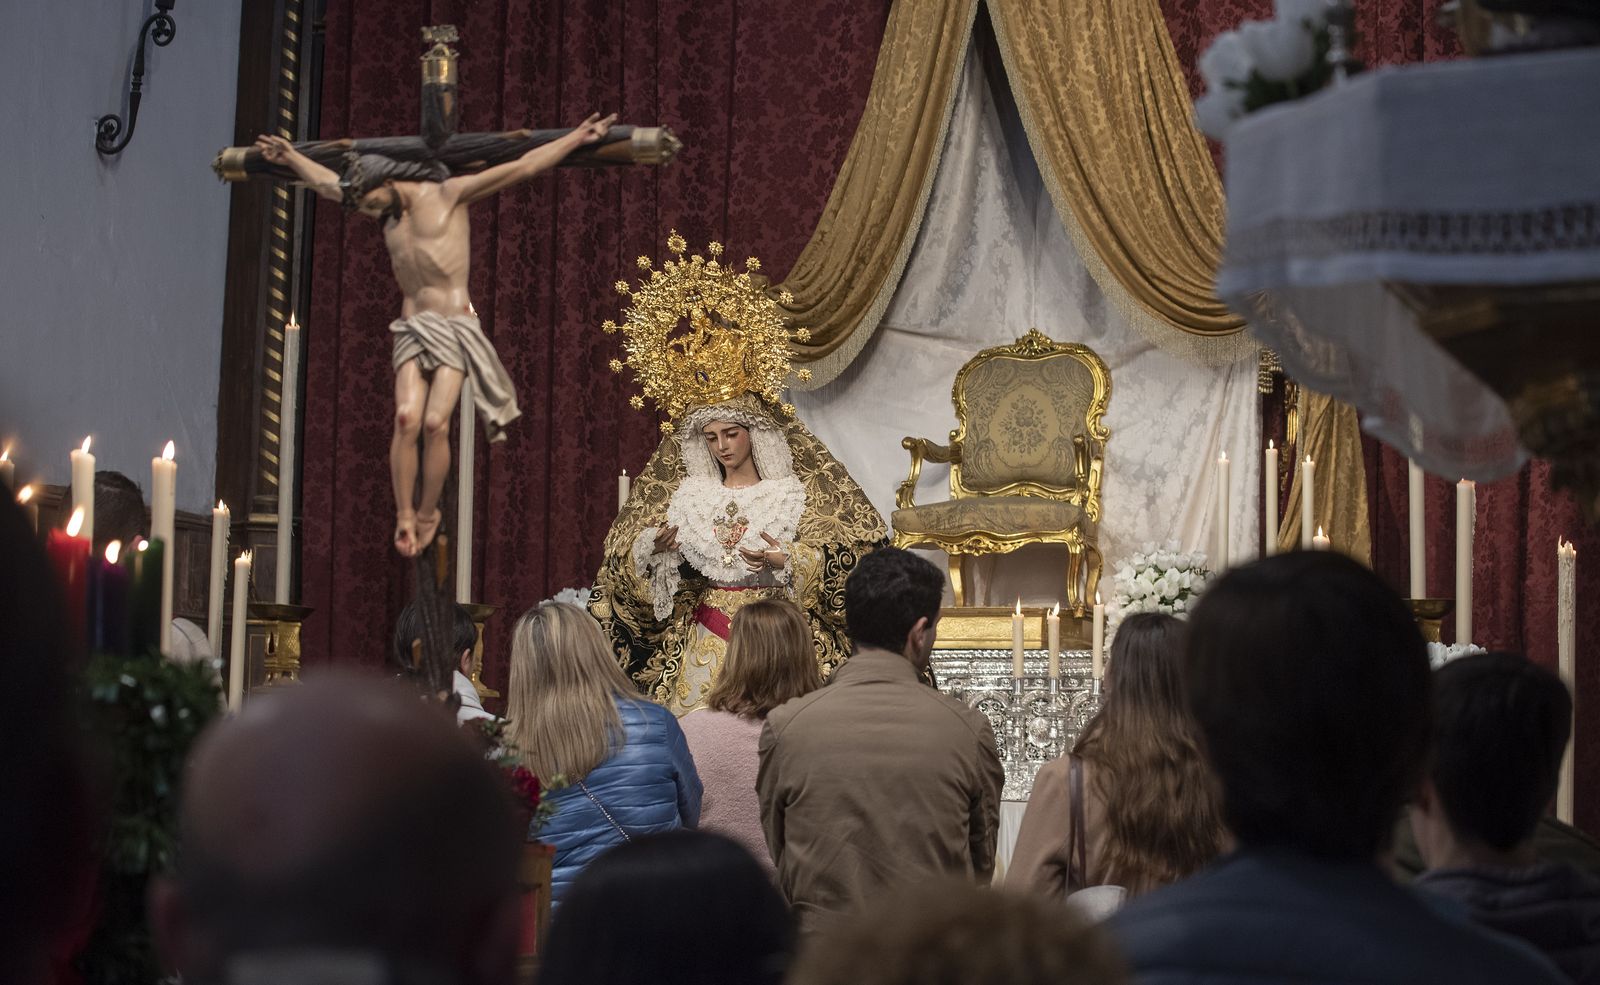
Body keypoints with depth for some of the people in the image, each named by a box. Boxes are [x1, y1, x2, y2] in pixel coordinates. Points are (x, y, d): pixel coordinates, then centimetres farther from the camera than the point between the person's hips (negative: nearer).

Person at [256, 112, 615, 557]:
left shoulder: (448, 194, -1)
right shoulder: (386, 212, 15)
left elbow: (521, 168, -5)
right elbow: (326, 182, 31)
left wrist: (576, 138, -9)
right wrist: (290, 157, 40)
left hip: (454, 327, -4)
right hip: (412, 328, 4)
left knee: (436, 423, -17)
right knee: (406, 418, -18)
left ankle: (428, 512, 0)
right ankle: (404, 515, -10)